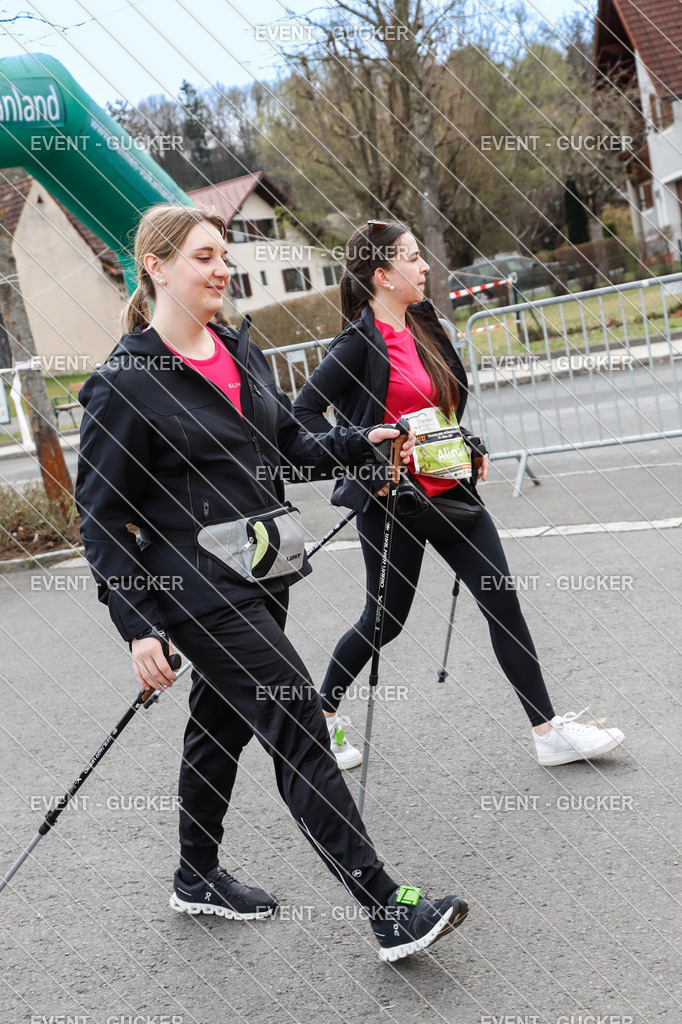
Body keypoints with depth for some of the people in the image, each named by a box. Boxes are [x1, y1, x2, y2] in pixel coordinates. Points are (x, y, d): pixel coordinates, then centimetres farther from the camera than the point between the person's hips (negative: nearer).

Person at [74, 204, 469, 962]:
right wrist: (138, 627, -16)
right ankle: (388, 912, 1)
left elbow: (289, 447, 18)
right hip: (200, 593, -7)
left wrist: (363, 441, 1)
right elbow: (99, 514, -11)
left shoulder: (241, 352, 9)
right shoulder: (125, 382, -12)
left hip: (259, 579, 7)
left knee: (220, 728, 20)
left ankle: (198, 879, 40)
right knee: (299, 733, -8)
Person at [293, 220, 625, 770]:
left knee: (503, 601, 3)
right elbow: (304, 411, -16)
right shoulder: (360, 341, -14)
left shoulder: (423, 323, 9)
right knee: (385, 619, 7)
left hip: (450, 489, 7)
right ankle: (324, 712, 32)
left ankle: (550, 731, 11)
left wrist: (469, 445, 11)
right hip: (393, 500, -7)